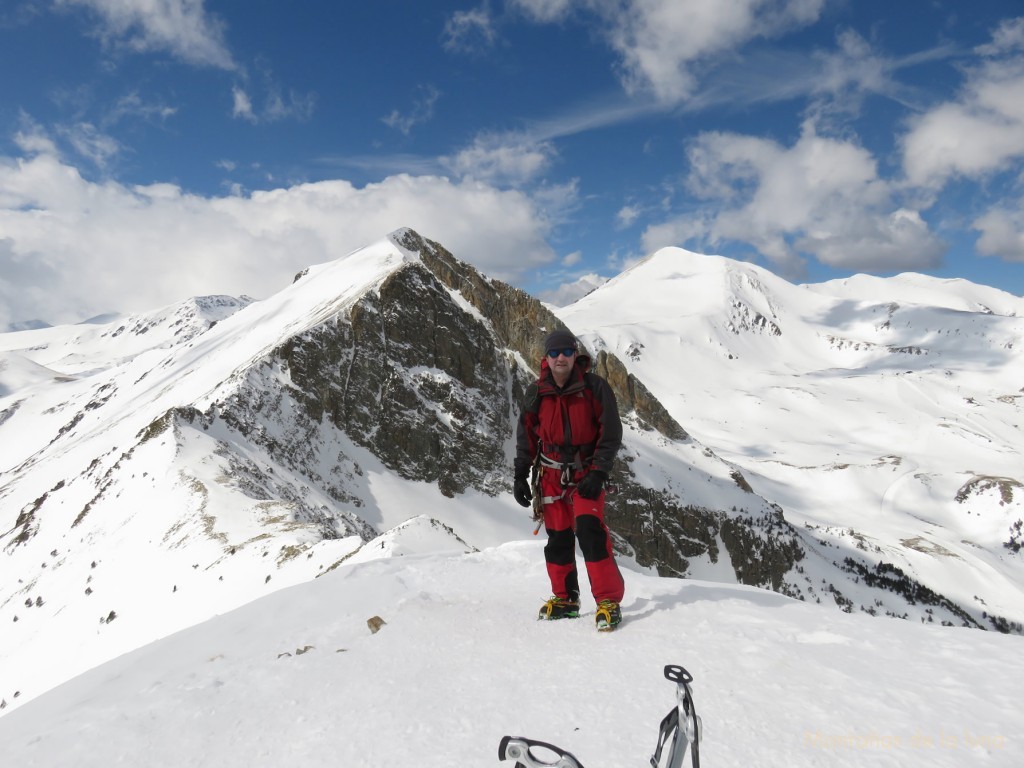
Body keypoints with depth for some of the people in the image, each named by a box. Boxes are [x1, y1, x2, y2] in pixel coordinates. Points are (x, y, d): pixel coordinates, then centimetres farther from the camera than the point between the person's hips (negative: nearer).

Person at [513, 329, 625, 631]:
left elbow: (611, 433, -7)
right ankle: (565, 599, 23)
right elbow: (526, 437, 10)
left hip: (586, 473, -3)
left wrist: (598, 474, -14)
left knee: (589, 530, -18)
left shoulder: (594, 387, -8)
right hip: (551, 475, 3)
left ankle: (608, 600, -9)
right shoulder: (536, 393, 1)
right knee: (558, 538, 7)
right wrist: (520, 476, 6)